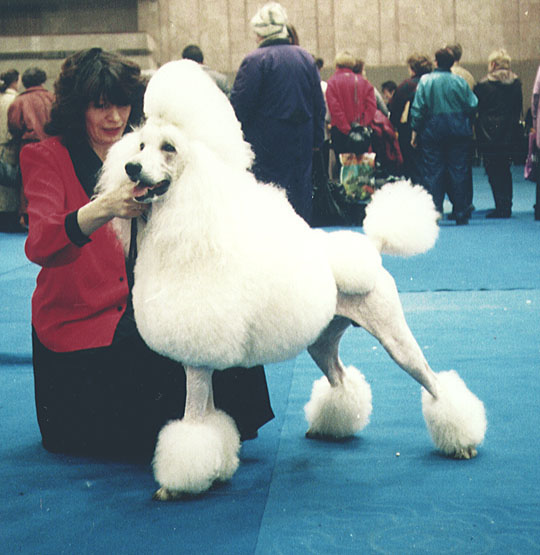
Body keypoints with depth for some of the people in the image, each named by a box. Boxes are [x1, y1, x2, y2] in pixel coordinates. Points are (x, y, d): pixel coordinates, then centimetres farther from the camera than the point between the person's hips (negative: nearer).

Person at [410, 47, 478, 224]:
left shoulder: (425, 80, -4)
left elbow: (418, 109, -7)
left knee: (433, 173, 2)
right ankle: (461, 214, 7)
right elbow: (473, 105, 1)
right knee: (459, 172, 5)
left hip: (433, 131, -1)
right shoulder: (460, 81, 0)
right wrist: (467, 123, 17)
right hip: (459, 133, 1)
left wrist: (415, 130, -2)